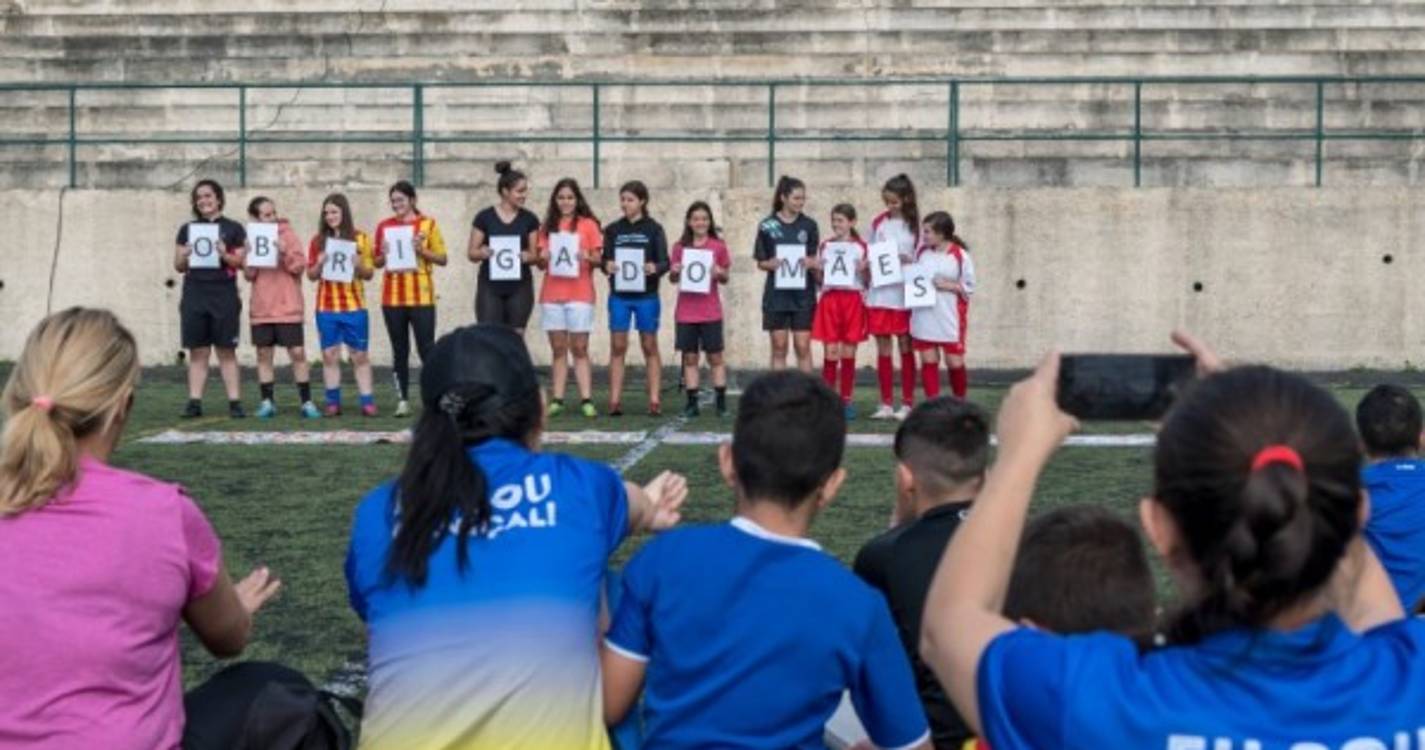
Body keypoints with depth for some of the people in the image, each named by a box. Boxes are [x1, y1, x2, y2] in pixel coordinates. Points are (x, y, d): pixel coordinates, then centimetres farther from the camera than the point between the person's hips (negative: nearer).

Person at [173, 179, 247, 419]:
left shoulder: (234, 229, 6)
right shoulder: (187, 229, 13)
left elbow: (241, 262, 3)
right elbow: (179, 266, 13)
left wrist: (225, 255, -16)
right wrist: (184, 256, -9)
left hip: (224, 295, -2)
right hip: (194, 295, 2)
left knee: (226, 351, 0)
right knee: (198, 352, 2)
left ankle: (235, 402, -1)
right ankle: (194, 401, 3)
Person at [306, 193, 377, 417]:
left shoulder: (360, 238, 4)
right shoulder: (318, 241, 7)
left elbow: (370, 274, 7)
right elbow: (311, 275, 9)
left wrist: (358, 265, -13)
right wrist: (319, 263, -11)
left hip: (354, 306, -1)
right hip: (326, 307, 1)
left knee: (359, 355, 1)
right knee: (330, 355, 2)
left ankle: (367, 402, 2)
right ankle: (333, 402, 7)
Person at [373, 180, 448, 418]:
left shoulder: (428, 224, 3)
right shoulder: (384, 226, 9)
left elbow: (442, 258, 2)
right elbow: (377, 263, 15)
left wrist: (422, 250, -13)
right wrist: (384, 254, -6)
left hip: (421, 297, -3)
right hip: (392, 297, 3)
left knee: (427, 349, -4)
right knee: (399, 351, 6)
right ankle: (403, 400, 9)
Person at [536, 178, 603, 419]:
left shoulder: (588, 224, 4)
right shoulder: (548, 226, 12)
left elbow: (598, 260, 2)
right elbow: (541, 262, 12)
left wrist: (587, 257, -19)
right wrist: (543, 258, -10)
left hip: (580, 295, -3)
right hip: (551, 294, 3)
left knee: (580, 349, -4)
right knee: (558, 349, 4)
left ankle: (586, 400, -5)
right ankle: (557, 400, 3)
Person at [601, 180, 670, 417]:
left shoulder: (654, 229, 2)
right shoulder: (613, 229, 8)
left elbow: (665, 261, -3)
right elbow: (605, 260, 5)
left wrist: (654, 268, -25)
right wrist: (607, 266, -18)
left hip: (646, 295, -1)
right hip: (619, 295, 1)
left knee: (650, 346, 4)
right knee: (617, 346, 0)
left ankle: (654, 401, 6)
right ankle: (614, 401, 1)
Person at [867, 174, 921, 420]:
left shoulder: (915, 225, 0)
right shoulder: (878, 223, 7)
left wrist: (909, 261, -17)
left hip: (904, 295, -2)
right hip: (879, 293, 2)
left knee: (905, 348, 2)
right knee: (883, 349, 4)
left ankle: (907, 404, 7)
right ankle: (886, 404, 10)